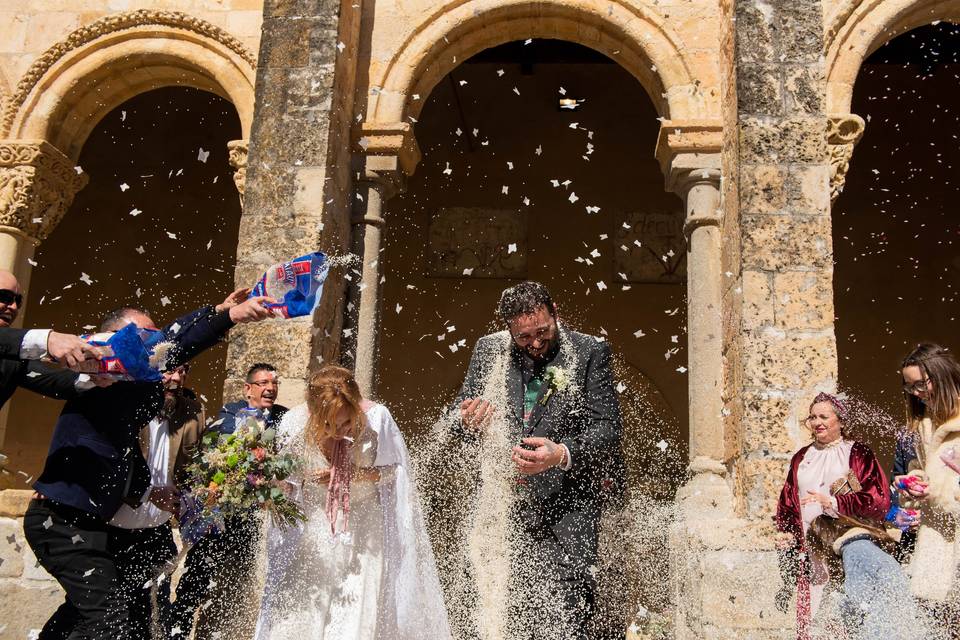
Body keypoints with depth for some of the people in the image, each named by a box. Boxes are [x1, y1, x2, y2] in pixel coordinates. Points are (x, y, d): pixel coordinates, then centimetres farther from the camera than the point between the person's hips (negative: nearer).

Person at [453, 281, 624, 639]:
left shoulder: (590, 352, -3)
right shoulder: (488, 350, 6)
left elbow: (608, 427, -7)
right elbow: (459, 412, 14)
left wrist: (562, 454, -26)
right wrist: (467, 422, -12)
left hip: (567, 503, -3)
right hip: (507, 499, 3)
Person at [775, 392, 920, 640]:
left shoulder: (857, 453, 4)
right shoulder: (801, 458, 18)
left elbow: (879, 500, -6)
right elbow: (787, 501, 25)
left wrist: (833, 503, -15)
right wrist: (786, 532, 9)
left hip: (851, 536, -3)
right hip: (811, 545, 4)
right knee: (810, 615, -1)